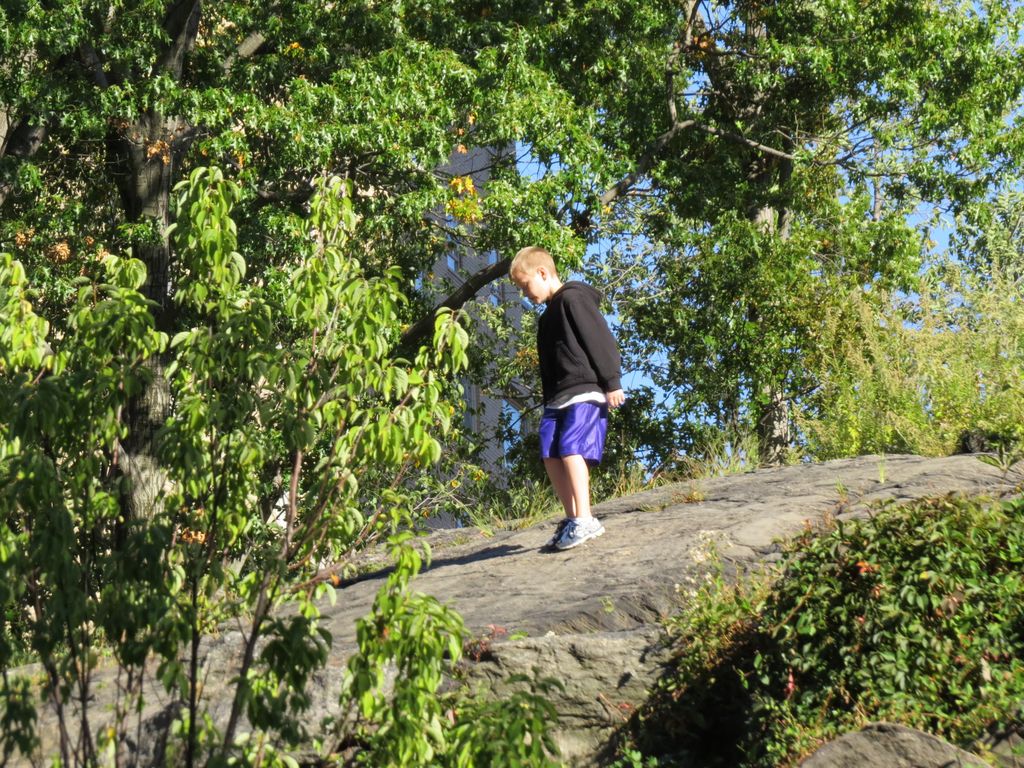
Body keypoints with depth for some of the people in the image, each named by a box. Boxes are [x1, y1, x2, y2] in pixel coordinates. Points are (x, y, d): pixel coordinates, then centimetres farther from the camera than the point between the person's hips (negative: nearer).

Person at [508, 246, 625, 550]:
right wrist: (549, 402, 22)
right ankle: (572, 517, 6)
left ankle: (584, 521, -20)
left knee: (570, 449, -19)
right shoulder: (548, 317, 24)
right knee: (550, 455, -1)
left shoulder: (574, 299, -6)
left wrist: (612, 383, -16)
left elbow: (602, 340, -13)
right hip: (558, 398, 9)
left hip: (586, 392, -9)